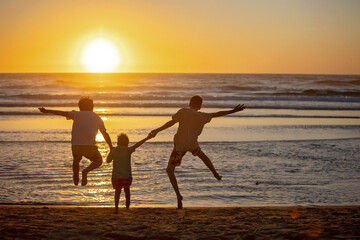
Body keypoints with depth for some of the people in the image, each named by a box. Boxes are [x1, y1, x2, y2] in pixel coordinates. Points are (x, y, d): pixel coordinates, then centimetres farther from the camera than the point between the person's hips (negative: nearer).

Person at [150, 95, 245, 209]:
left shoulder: (183, 111, -8)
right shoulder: (202, 116, -1)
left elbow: (172, 122, -16)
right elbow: (217, 114, 7)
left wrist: (157, 130, -14)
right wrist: (233, 111, 17)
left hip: (180, 145, -3)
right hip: (193, 144, 3)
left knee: (170, 170, 5)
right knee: (201, 155, 38)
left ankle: (178, 195, -9)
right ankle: (216, 174, 50)